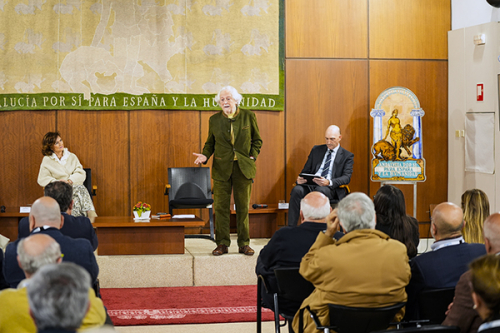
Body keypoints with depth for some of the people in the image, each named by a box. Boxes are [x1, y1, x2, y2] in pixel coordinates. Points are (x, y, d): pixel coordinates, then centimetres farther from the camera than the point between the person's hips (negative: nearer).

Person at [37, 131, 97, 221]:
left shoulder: (72, 157, 18)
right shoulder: (47, 160, 11)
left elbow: (81, 174, 6)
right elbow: (42, 180, 2)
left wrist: (69, 181, -14)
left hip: (74, 186, 2)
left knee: (81, 188, -35)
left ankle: (90, 214, -46)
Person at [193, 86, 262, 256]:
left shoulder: (248, 116, 2)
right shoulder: (214, 119, 5)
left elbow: (257, 140, 10)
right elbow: (210, 143, 13)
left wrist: (253, 156, -4)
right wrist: (205, 155, -5)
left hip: (243, 167, -1)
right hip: (222, 168, 1)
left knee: (243, 207, 4)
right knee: (221, 206, -1)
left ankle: (244, 243, 12)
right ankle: (222, 243, 7)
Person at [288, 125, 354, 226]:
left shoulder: (347, 156, 10)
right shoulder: (316, 150, 21)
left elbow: (346, 177, -4)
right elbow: (306, 170, 20)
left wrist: (329, 182, -24)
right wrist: (300, 179, -7)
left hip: (331, 188, -3)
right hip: (310, 185, 3)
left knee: (320, 190, -39)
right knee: (297, 190, -30)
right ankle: (291, 228, -34)